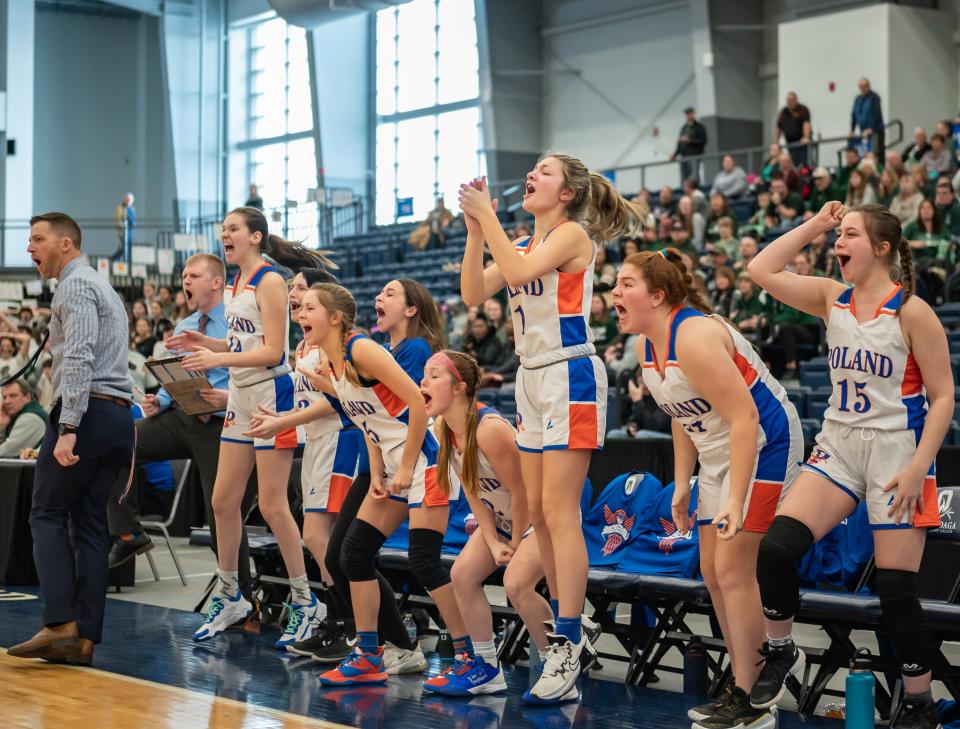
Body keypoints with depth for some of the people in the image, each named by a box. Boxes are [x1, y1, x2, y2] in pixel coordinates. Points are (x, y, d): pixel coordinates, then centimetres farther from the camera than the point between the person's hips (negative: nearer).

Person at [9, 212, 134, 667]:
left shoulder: (76, 286, -5)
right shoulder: (103, 288, 25)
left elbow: (79, 359, -18)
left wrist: (67, 428, -24)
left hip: (87, 410, -9)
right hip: (120, 415, 9)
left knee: (48, 514, -4)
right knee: (89, 524, 6)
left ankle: (60, 624, -13)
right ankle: (84, 638, 4)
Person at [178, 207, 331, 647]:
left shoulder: (270, 281, -13)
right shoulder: (236, 284, 13)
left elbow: (272, 351, -18)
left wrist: (219, 358, -25)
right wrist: (205, 343, 4)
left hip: (271, 396, -9)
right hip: (241, 399, 9)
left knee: (271, 506, -6)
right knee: (223, 501, 9)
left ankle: (305, 602, 5)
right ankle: (228, 599, 20)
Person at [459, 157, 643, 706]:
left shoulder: (572, 234, -7)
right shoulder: (522, 244, 15)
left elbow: (518, 271, -22)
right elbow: (474, 293, 6)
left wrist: (488, 214, -15)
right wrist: (475, 231, -1)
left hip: (570, 377, -9)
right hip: (533, 377, 9)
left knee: (559, 512, -13)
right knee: (539, 512, 8)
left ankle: (568, 653, -13)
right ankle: (567, 635, 17)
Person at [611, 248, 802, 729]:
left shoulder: (694, 336, -26)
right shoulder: (646, 346, 3)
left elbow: (744, 418, -28)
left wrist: (735, 501, -30)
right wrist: (681, 486, 12)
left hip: (765, 443, -10)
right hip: (718, 453, 10)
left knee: (732, 568, -12)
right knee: (713, 571, 10)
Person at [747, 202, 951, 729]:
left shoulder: (911, 312, -10)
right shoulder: (832, 299, 5)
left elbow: (942, 397, -10)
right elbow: (762, 270, 0)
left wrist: (918, 468, -17)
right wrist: (815, 225, -1)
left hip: (897, 453, -5)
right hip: (839, 447, 5)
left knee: (896, 589, -2)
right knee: (775, 548, -13)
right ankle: (781, 652, 9)